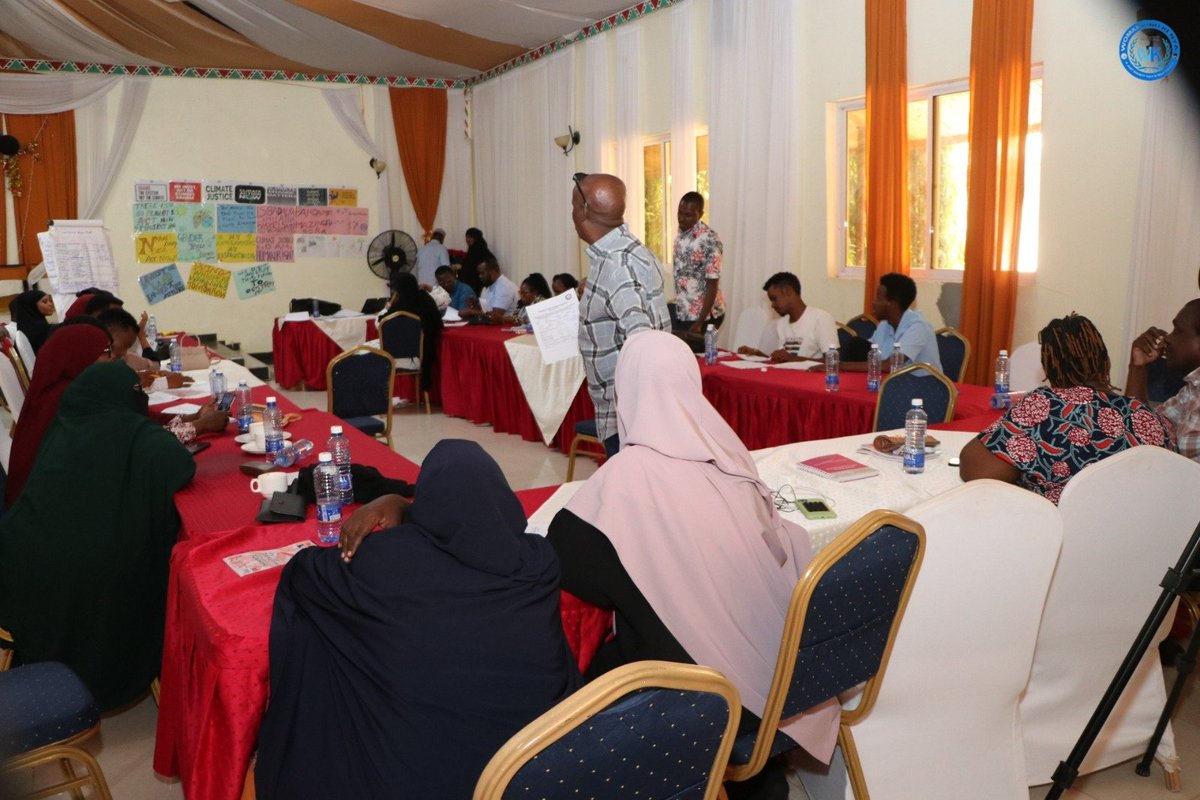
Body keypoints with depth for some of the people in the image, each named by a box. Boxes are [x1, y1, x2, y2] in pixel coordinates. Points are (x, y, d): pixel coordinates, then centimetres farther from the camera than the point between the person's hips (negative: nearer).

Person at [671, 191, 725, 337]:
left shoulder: (708, 240, -19)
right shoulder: (681, 233, 5)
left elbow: (713, 285, -20)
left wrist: (699, 323, -23)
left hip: (703, 315, -8)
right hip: (682, 311, 8)